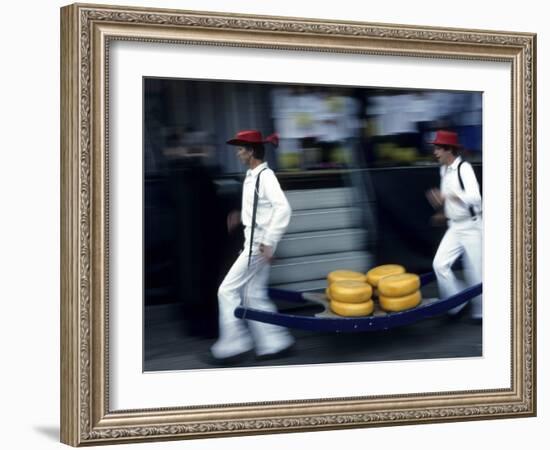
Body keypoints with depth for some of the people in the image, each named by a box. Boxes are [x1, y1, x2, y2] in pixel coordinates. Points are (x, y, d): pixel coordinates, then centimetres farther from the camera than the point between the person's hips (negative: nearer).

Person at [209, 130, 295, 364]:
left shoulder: (265, 176, -17)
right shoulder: (253, 175, 11)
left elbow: (283, 208, -26)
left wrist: (268, 242, -26)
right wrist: (241, 217, 11)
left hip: (258, 244, -9)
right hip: (253, 241, 9)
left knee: (228, 290, -4)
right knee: (254, 295, 12)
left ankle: (233, 345, 5)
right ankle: (274, 342, 18)